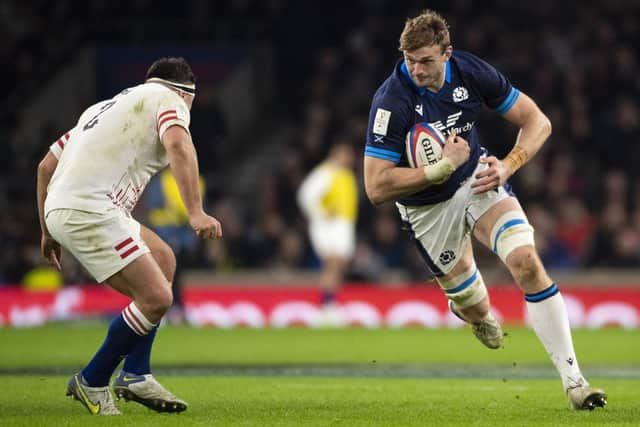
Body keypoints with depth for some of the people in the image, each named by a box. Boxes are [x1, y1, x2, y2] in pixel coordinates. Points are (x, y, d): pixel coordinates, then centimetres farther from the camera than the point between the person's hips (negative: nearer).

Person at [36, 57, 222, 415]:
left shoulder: (103, 107, 30)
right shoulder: (168, 98, 6)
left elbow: (47, 165, 30)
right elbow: (178, 145, -17)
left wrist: (48, 232, 36)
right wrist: (196, 212, -26)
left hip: (59, 209, 9)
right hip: (90, 210, -9)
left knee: (164, 261, 19)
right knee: (156, 298, -11)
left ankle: (135, 374, 15)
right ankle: (91, 382, 2)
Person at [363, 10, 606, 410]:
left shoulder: (472, 72, -17)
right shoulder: (391, 101, -28)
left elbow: (537, 122, -7)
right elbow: (376, 188, -30)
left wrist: (507, 166, -24)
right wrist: (444, 166, -32)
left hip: (478, 179, 2)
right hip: (427, 208, -2)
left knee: (527, 261, -21)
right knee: (475, 308, 7)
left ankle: (573, 380, -18)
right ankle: (479, 316, 51)